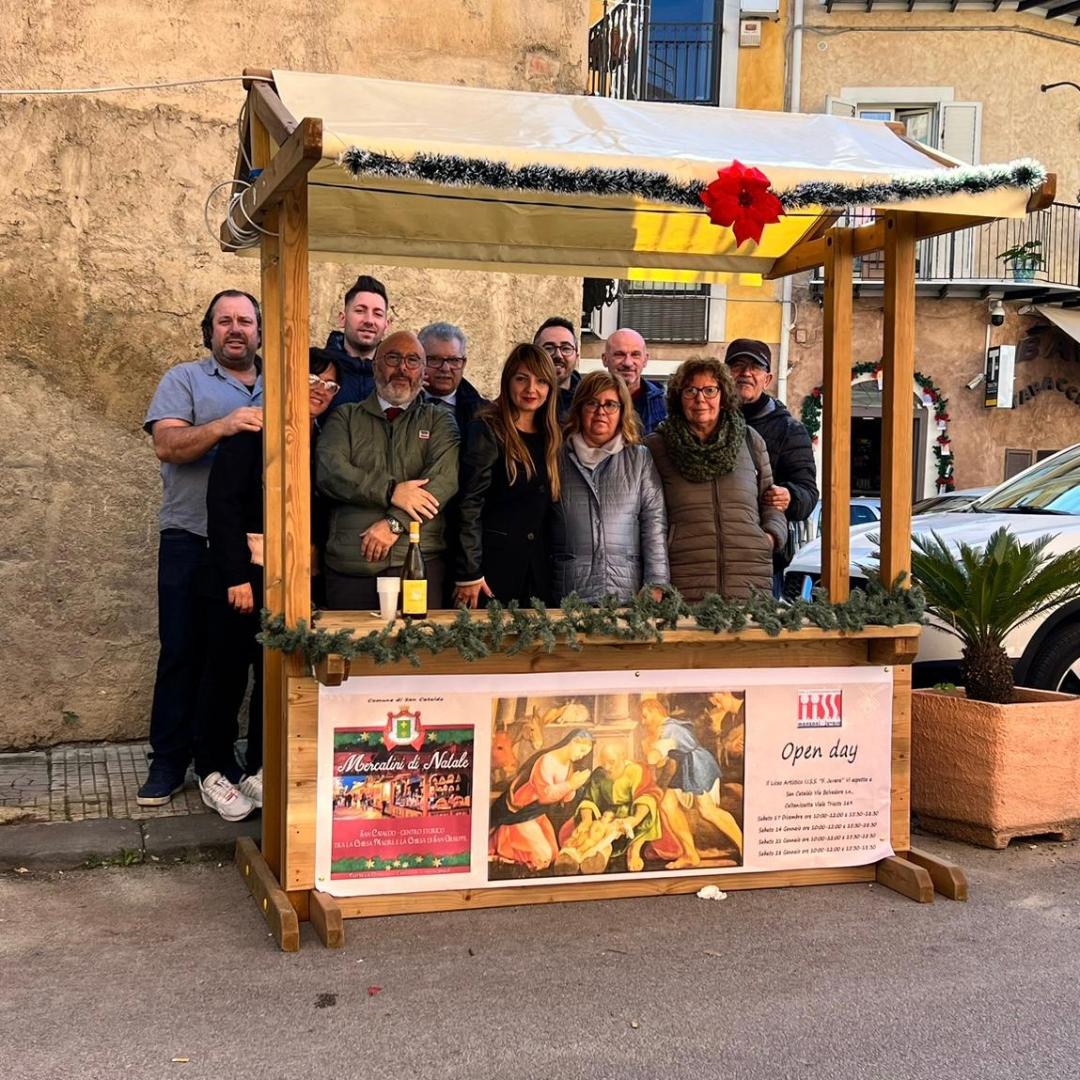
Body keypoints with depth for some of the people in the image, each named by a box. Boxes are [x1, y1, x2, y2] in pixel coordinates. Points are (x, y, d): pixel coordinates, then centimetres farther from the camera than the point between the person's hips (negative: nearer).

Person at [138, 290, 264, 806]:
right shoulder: (185, 380, 3)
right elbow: (167, 444, -12)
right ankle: (169, 761, 11)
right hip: (192, 542, -3)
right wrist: (224, 426, -27)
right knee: (182, 652, 2)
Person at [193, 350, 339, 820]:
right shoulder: (254, 429, -5)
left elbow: (319, 512, 11)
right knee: (228, 671, 4)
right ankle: (214, 771, 18)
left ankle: (259, 769, 21)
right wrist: (236, 575, -15)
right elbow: (223, 501, -11)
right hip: (247, 567, -5)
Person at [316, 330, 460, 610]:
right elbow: (328, 470, -3)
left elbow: (447, 474, -4)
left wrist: (395, 522, -14)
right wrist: (390, 491, -14)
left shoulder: (439, 419, 13)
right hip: (350, 564, 0)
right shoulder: (345, 417, 14)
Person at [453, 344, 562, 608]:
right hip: (493, 563, -6)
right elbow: (469, 504, -12)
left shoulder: (550, 437, 12)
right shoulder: (487, 430, -7)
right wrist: (469, 573, -15)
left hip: (538, 569, 6)